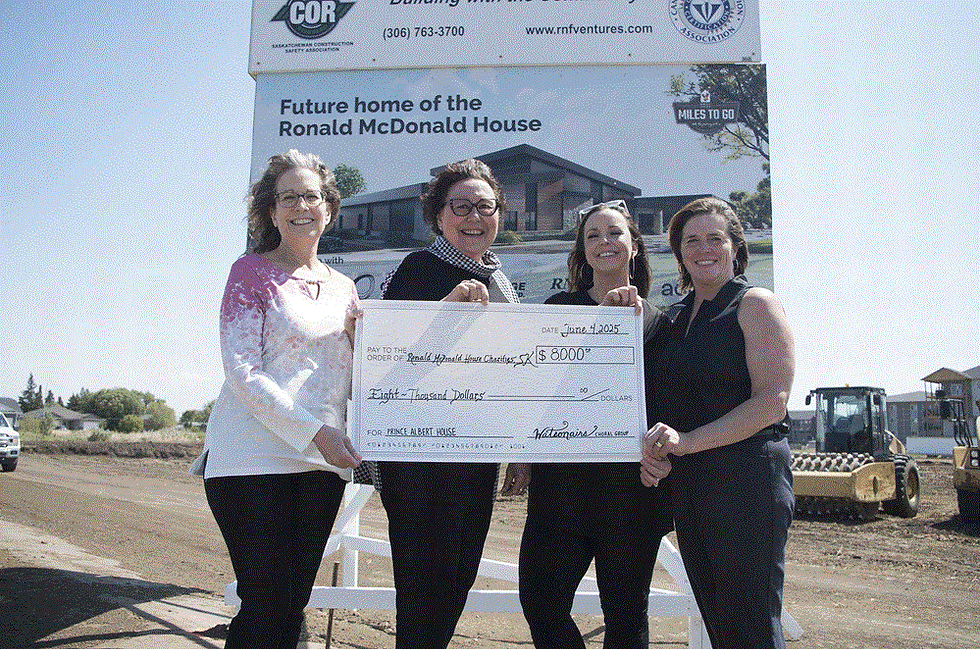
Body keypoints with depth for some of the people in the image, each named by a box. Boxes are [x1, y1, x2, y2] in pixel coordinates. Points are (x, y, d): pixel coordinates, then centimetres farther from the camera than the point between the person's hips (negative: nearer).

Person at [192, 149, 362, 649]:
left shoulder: (343, 287, 16)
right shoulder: (251, 271, 1)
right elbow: (243, 372, -9)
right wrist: (314, 430, -17)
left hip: (323, 461, 5)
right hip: (255, 454, -5)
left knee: (294, 604, 10)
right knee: (266, 605, -5)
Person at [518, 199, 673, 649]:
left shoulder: (657, 322, 9)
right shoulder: (560, 306, 9)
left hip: (630, 484, 0)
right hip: (562, 481, 0)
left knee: (625, 612, 9)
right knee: (539, 600, -1)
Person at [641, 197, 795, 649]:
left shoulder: (755, 305, -3)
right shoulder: (677, 318, 16)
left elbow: (772, 402, -13)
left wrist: (687, 441, -20)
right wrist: (653, 446, -1)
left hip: (747, 475, -6)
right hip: (687, 483, 7)